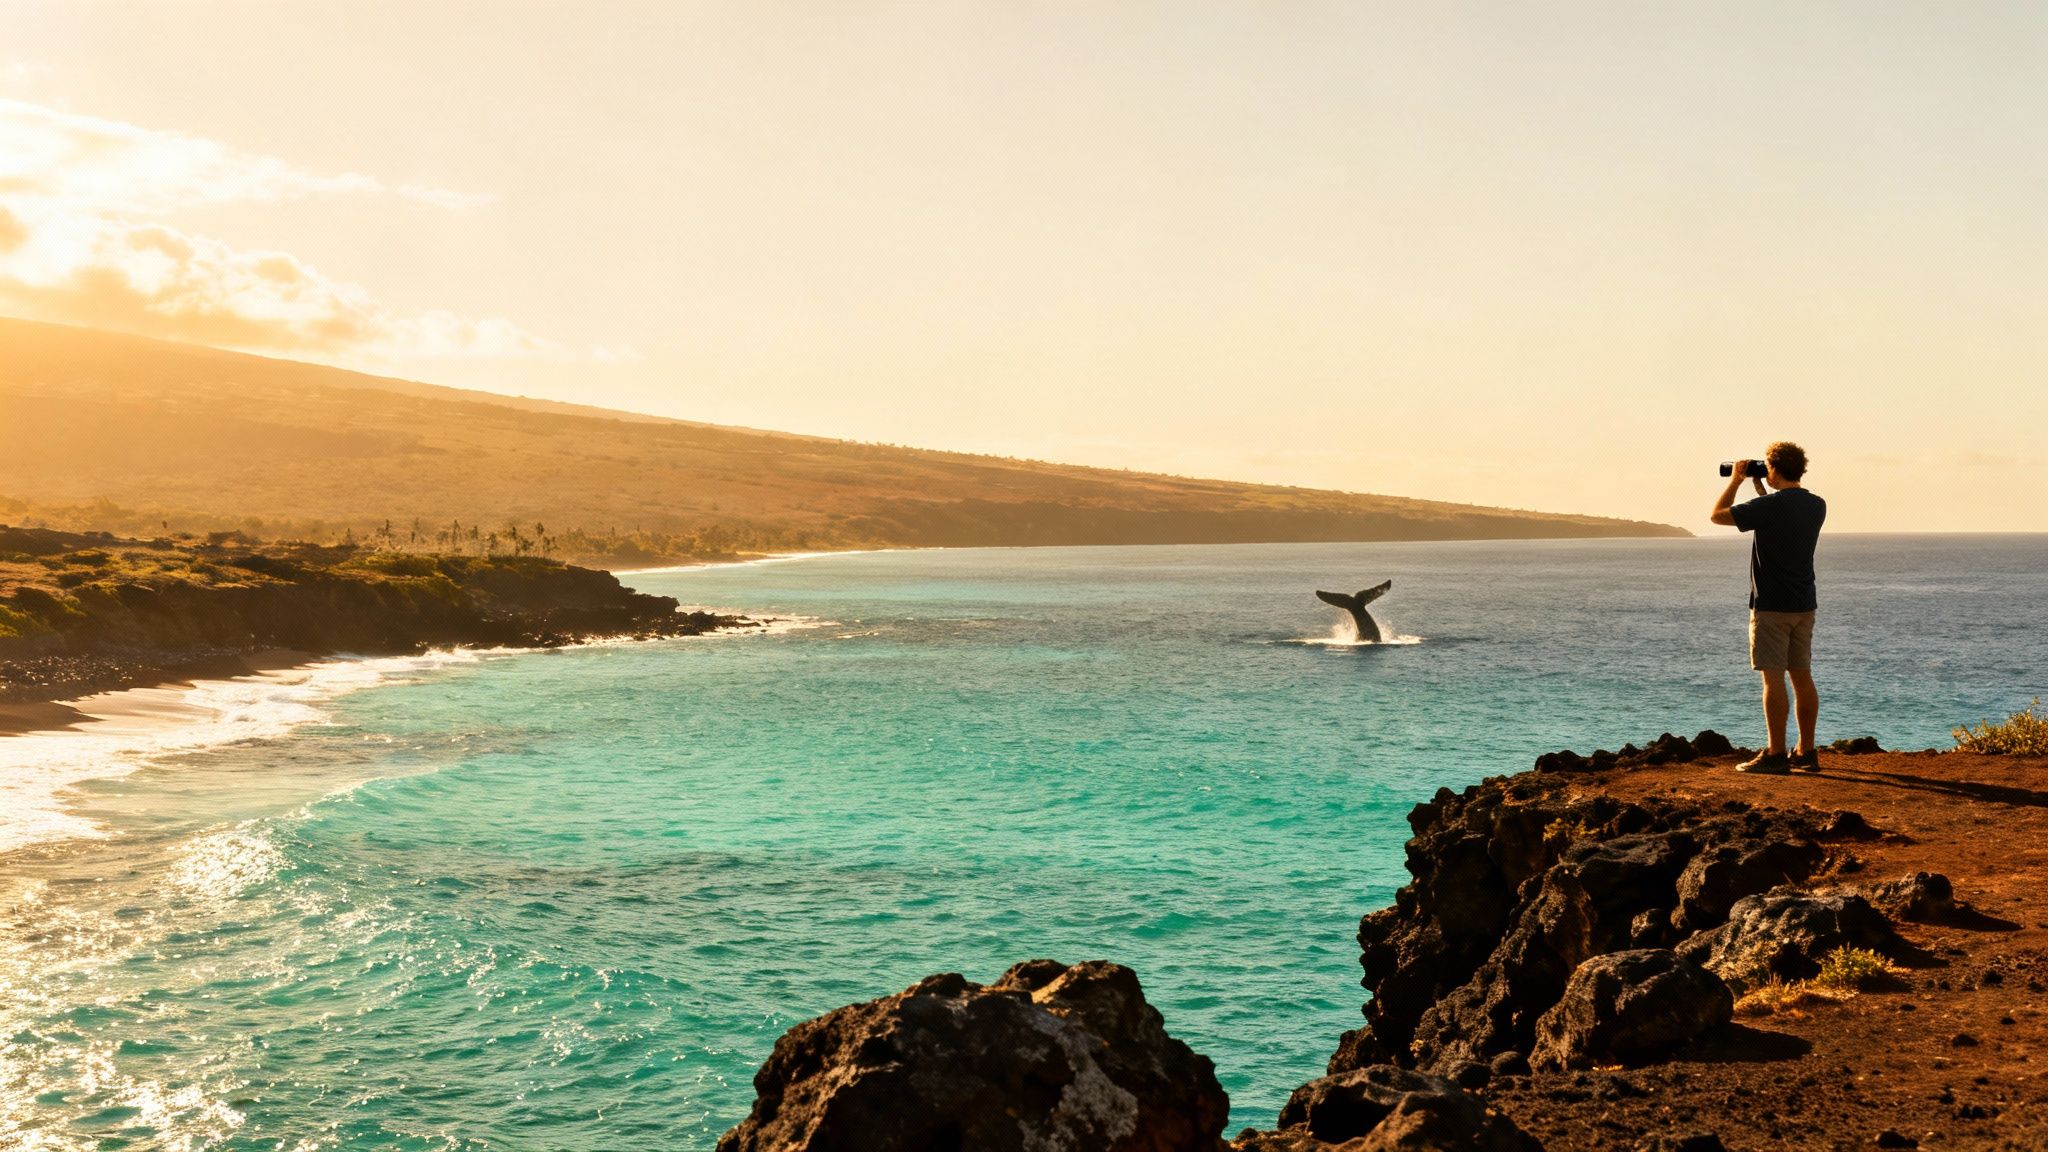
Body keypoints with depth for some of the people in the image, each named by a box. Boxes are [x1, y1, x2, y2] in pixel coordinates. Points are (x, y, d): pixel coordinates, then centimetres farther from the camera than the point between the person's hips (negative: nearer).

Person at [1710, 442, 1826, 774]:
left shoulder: (1769, 506, -17)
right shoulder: (1817, 506, 7)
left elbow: (1718, 515, -7)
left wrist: (1736, 480, 5)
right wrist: (1759, 489, 25)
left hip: (1772, 606, -7)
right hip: (1804, 604, 7)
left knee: (1773, 679, -6)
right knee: (1802, 677, 11)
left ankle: (1776, 756, -5)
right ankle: (1806, 752, 15)